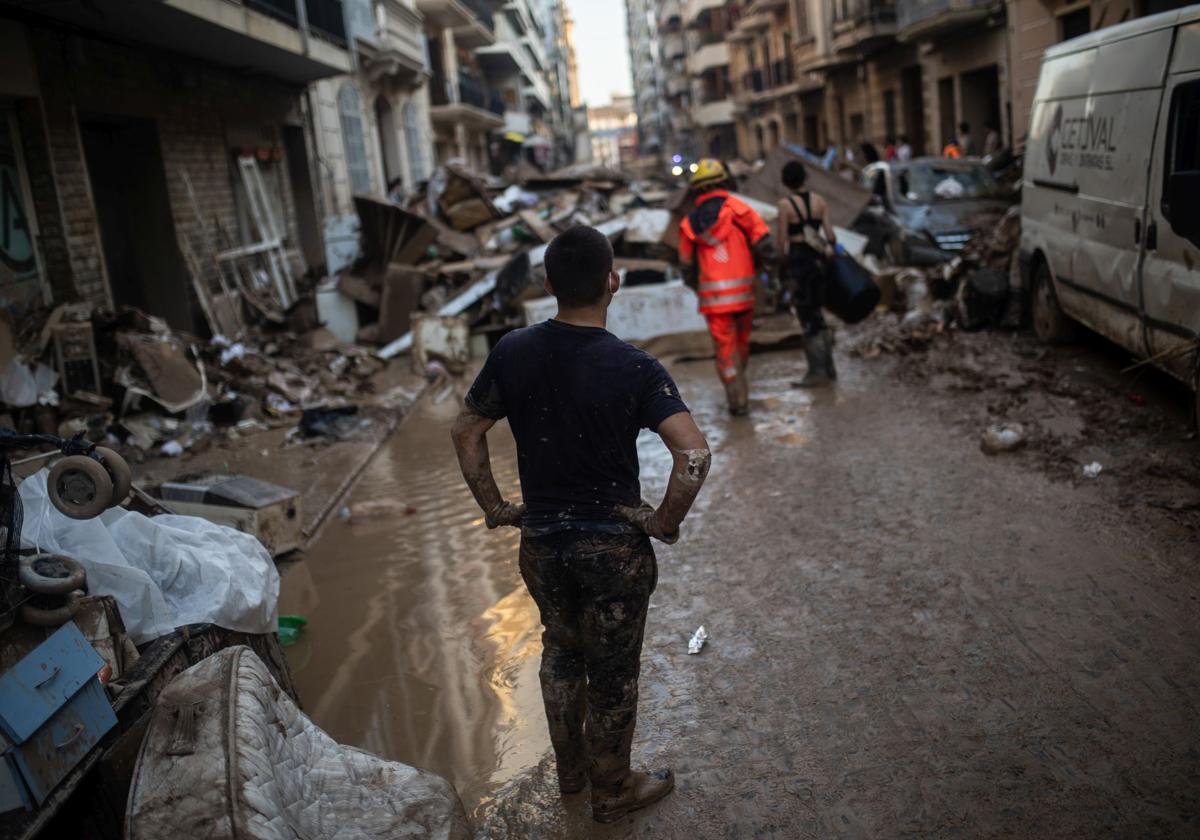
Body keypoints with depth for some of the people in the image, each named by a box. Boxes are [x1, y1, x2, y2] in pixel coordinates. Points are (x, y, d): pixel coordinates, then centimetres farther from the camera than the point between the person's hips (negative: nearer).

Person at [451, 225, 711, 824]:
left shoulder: (512, 353, -7)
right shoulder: (633, 368, -19)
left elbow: (466, 432, 3)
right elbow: (694, 454, -27)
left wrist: (493, 506, 10)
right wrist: (666, 522, -13)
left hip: (540, 541, 4)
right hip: (614, 545, -4)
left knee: (561, 651, 26)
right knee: (612, 672, 15)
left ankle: (570, 768, 45)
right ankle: (612, 791, 35)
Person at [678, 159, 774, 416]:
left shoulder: (689, 222, 6)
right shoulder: (737, 208, -2)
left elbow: (687, 266, 10)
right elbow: (764, 242, -9)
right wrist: (763, 262, 11)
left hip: (713, 297, 0)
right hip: (743, 291, 0)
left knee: (725, 348, 6)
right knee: (742, 342, 19)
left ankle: (737, 399, 2)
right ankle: (740, 389, 29)